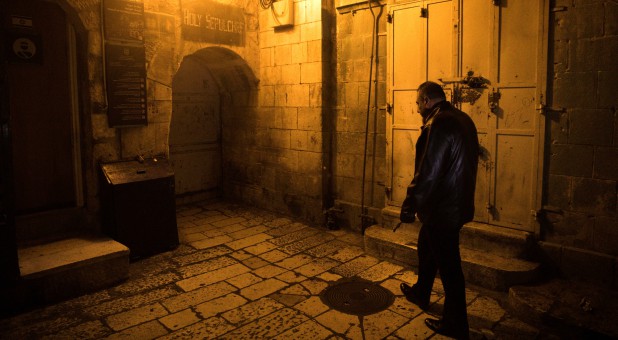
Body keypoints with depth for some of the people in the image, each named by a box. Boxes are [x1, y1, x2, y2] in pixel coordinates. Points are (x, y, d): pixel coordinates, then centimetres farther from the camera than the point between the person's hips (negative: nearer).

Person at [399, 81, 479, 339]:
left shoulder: (439, 124, -22)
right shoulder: (463, 119, 9)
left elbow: (427, 173, -25)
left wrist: (409, 205, -16)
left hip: (442, 209, -10)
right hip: (456, 204, 10)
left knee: (448, 265, 3)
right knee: (426, 247, 26)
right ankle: (421, 293, 46)